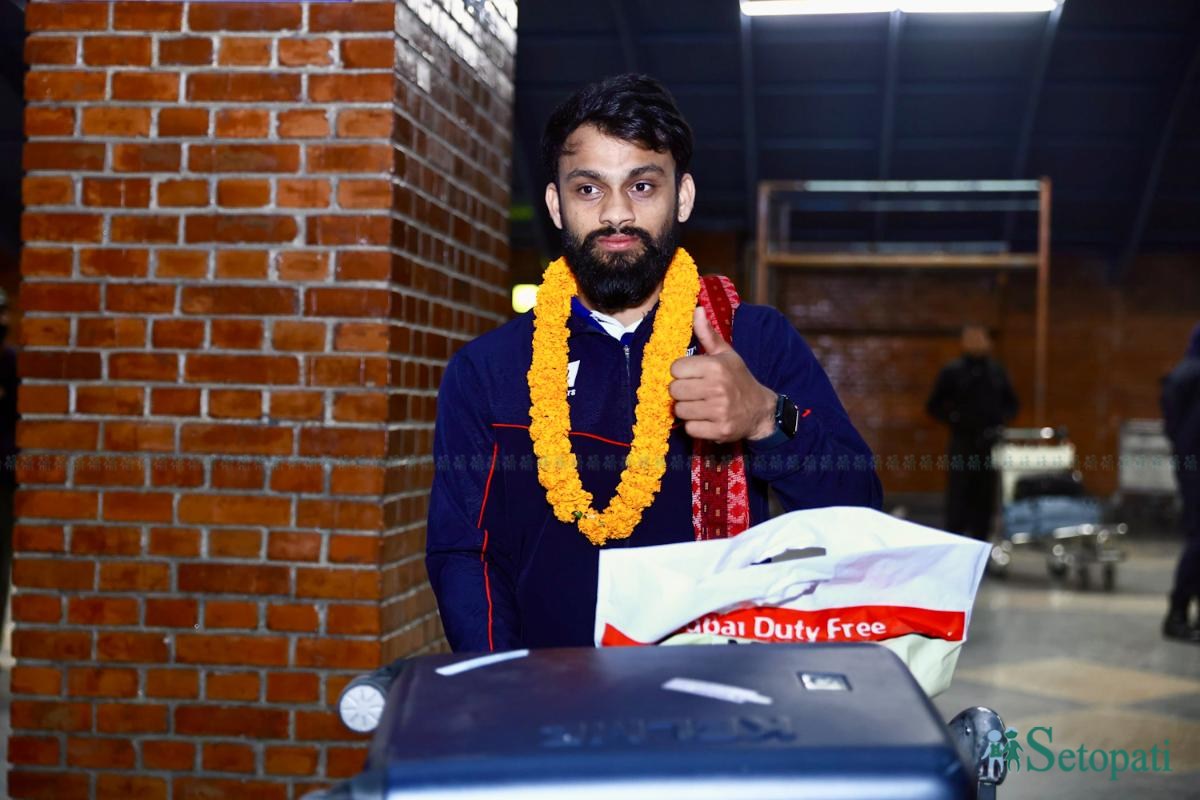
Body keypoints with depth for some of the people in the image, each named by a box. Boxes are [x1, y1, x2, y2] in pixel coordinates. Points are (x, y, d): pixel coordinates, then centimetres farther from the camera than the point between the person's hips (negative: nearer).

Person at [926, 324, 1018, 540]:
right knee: (958, 496, -6)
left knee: (985, 497, 4)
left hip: (990, 444, 4)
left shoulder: (997, 372, 13)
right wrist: (955, 419, -11)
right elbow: (933, 406, 3)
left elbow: (1011, 404, 20)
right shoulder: (952, 372, 2)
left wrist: (1000, 421, 2)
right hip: (963, 443, -3)